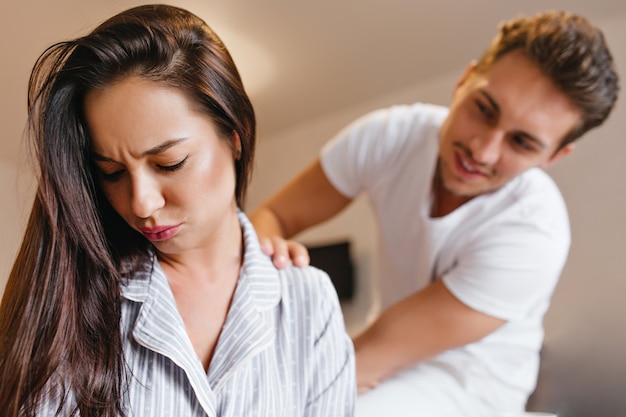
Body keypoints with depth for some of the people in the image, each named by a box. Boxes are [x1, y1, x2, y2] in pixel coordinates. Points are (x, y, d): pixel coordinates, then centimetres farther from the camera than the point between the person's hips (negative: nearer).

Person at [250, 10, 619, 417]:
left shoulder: (533, 236, -30)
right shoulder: (388, 135, -16)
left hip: (471, 383, -4)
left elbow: (379, 354, -28)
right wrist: (267, 249, -35)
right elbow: (274, 214, -13)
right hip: (394, 361, 5)